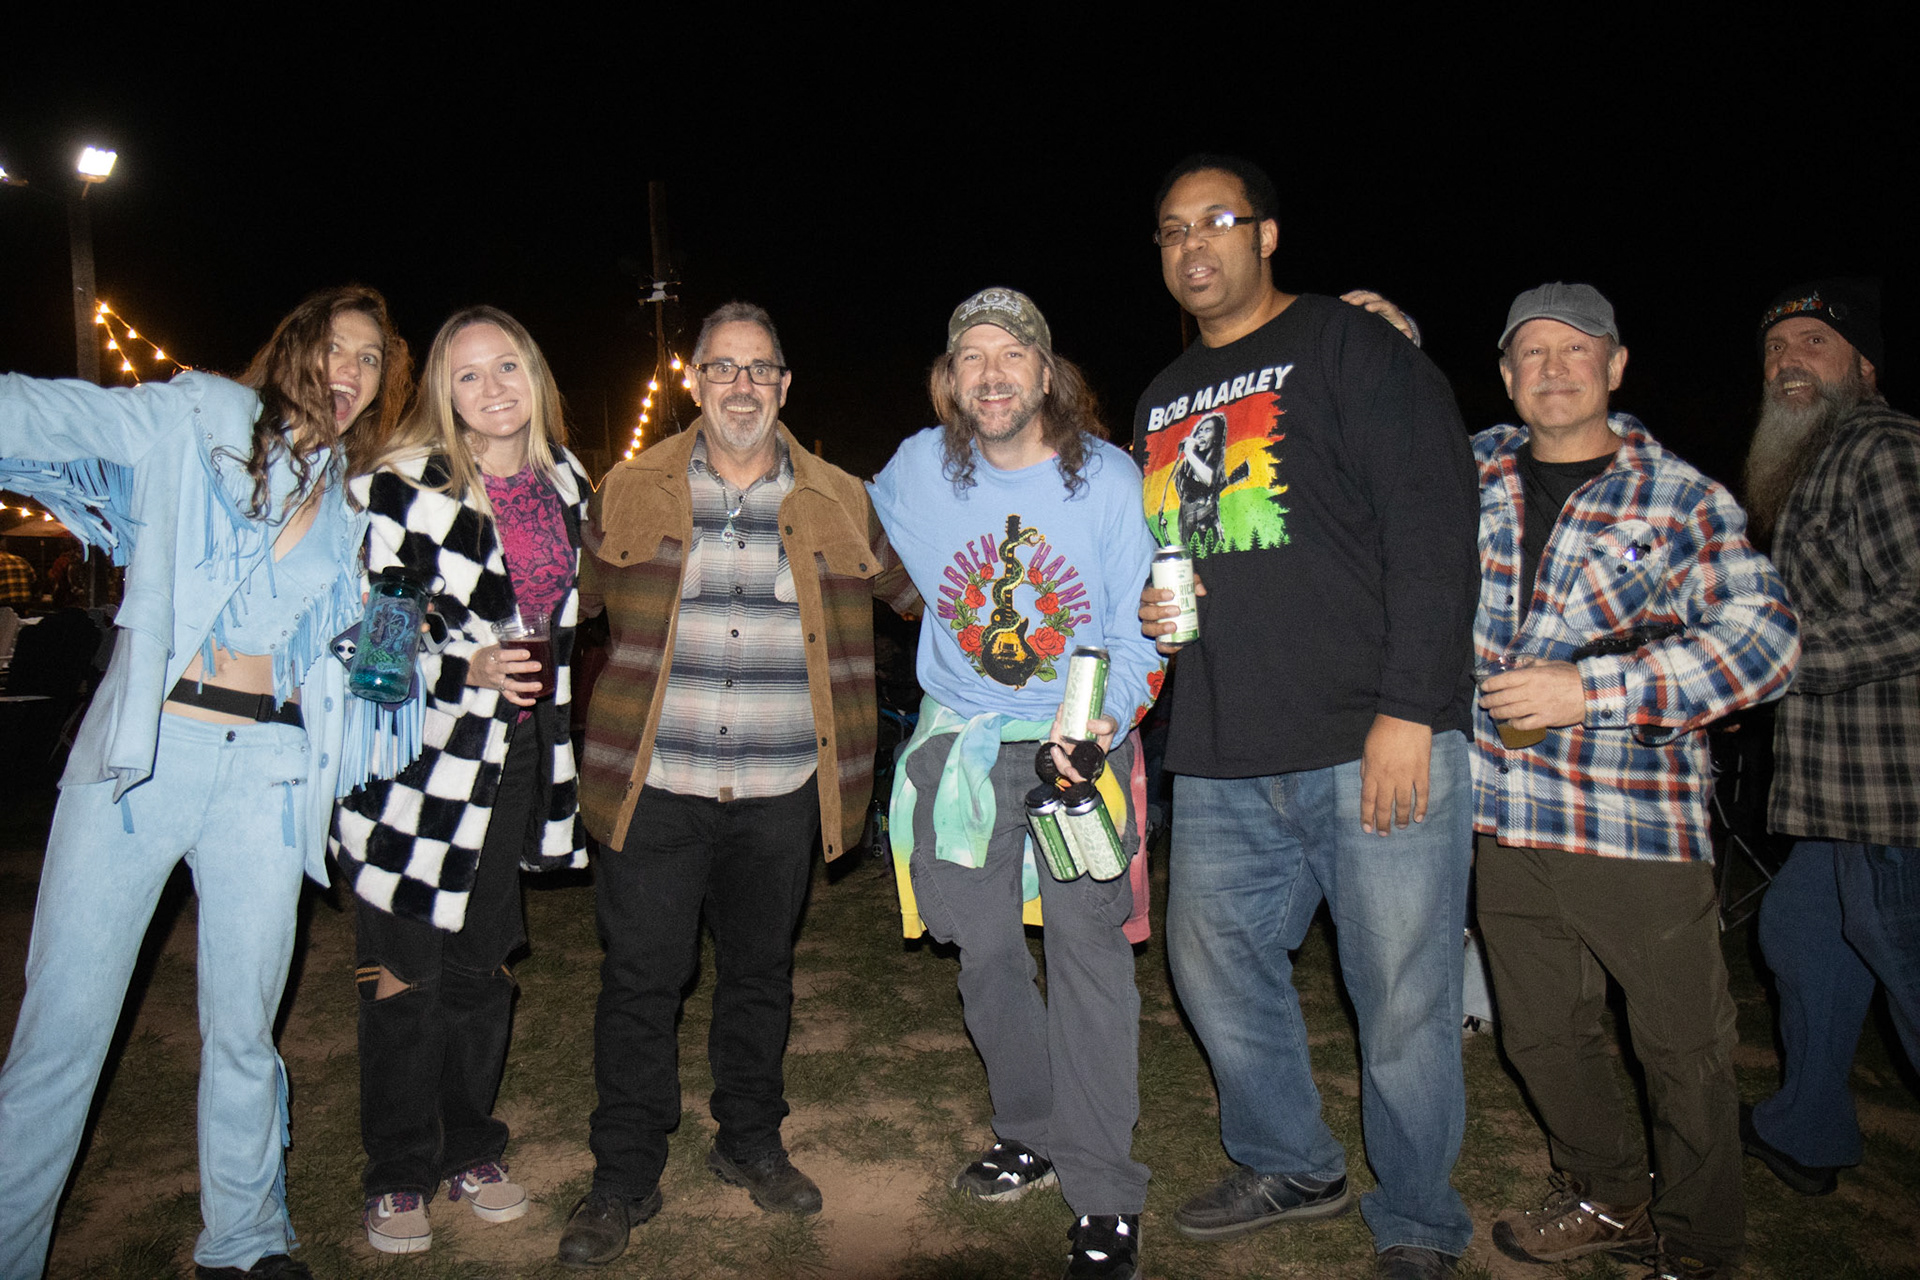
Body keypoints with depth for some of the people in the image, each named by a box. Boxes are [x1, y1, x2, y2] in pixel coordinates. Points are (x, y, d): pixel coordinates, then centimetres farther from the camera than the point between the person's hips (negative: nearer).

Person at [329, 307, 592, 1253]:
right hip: (419, 752, -5)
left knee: (484, 965, 15)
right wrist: (472, 668, -26)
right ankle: (397, 1177, 23)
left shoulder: (565, 481, 6)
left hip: (521, 754, 5)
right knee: (406, 975, 4)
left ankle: (470, 1151, 32)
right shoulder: (407, 486, -12)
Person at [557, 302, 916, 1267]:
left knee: (760, 973, 16)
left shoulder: (842, 506, 5)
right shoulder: (628, 495, 3)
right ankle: (624, 1179, 24)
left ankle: (751, 1143, 36)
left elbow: (921, 589, 17)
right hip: (652, 790, -1)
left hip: (780, 798, 1)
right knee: (641, 981, 6)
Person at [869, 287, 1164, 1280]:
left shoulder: (1111, 478, -9)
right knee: (983, 945, 11)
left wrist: (1101, 719, -27)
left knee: (1086, 943, -9)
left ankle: (1104, 1195, 3)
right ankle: (1036, 1131, 33)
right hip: (961, 737, 4)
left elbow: (1140, 633, -10)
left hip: (1079, 737, -3)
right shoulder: (919, 467, -2)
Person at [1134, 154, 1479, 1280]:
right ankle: (1290, 1167, 38)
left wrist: (1408, 710, -17)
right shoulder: (1163, 402, 19)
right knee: (1217, 967, 15)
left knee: (1403, 997, 3)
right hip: (1224, 763, 7)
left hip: (1376, 749, -6)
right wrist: (1143, 610, 7)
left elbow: (1434, 523, -10)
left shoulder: (1352, 344, -1)